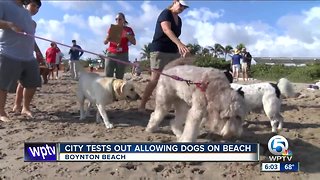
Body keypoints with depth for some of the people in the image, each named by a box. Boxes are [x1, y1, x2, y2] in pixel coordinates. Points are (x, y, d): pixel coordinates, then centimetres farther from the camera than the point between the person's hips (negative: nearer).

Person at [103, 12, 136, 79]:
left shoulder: (128, 29, 8)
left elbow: (134, 42, 2)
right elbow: (105, 42, 14)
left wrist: (127, 35, -12)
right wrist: (108, 38, -8)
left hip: (122, 55, -1)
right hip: (111, 54, 2)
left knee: (119, 77, -4)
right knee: (107, 76, -9)